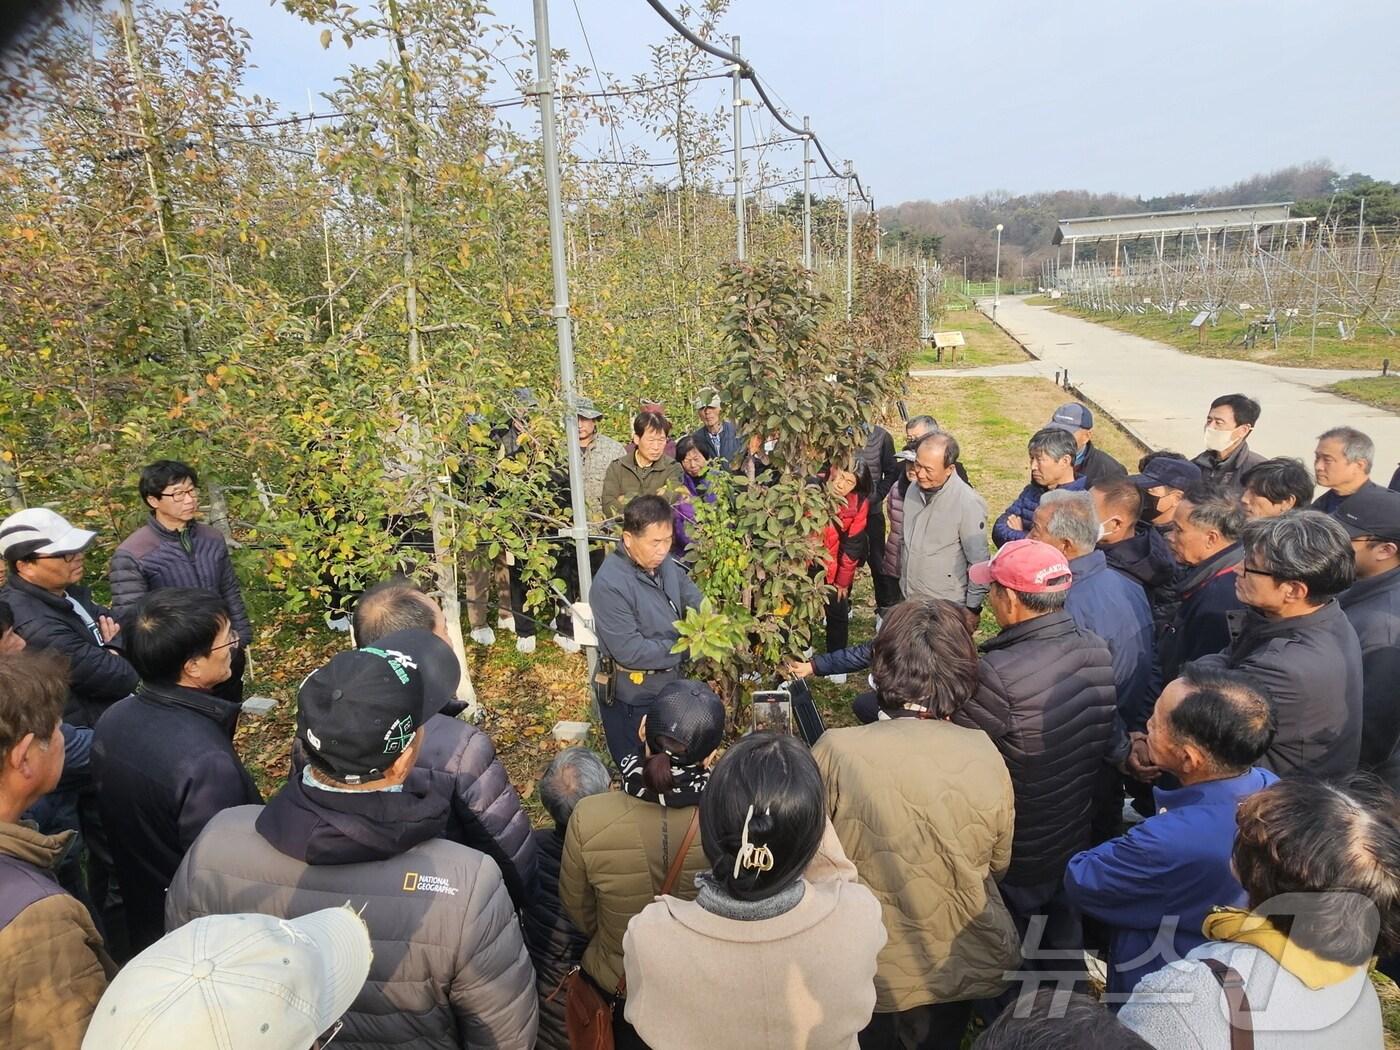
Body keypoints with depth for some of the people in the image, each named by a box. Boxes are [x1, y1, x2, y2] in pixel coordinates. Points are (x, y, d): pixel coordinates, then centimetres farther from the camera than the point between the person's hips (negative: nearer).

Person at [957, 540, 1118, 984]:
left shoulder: (998, 673, -36)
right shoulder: (1099, 653, -11)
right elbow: (1112, 744, 2)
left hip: (1016, 862, -6)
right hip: (1077, 844, 6)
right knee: (1064, 953, 29)